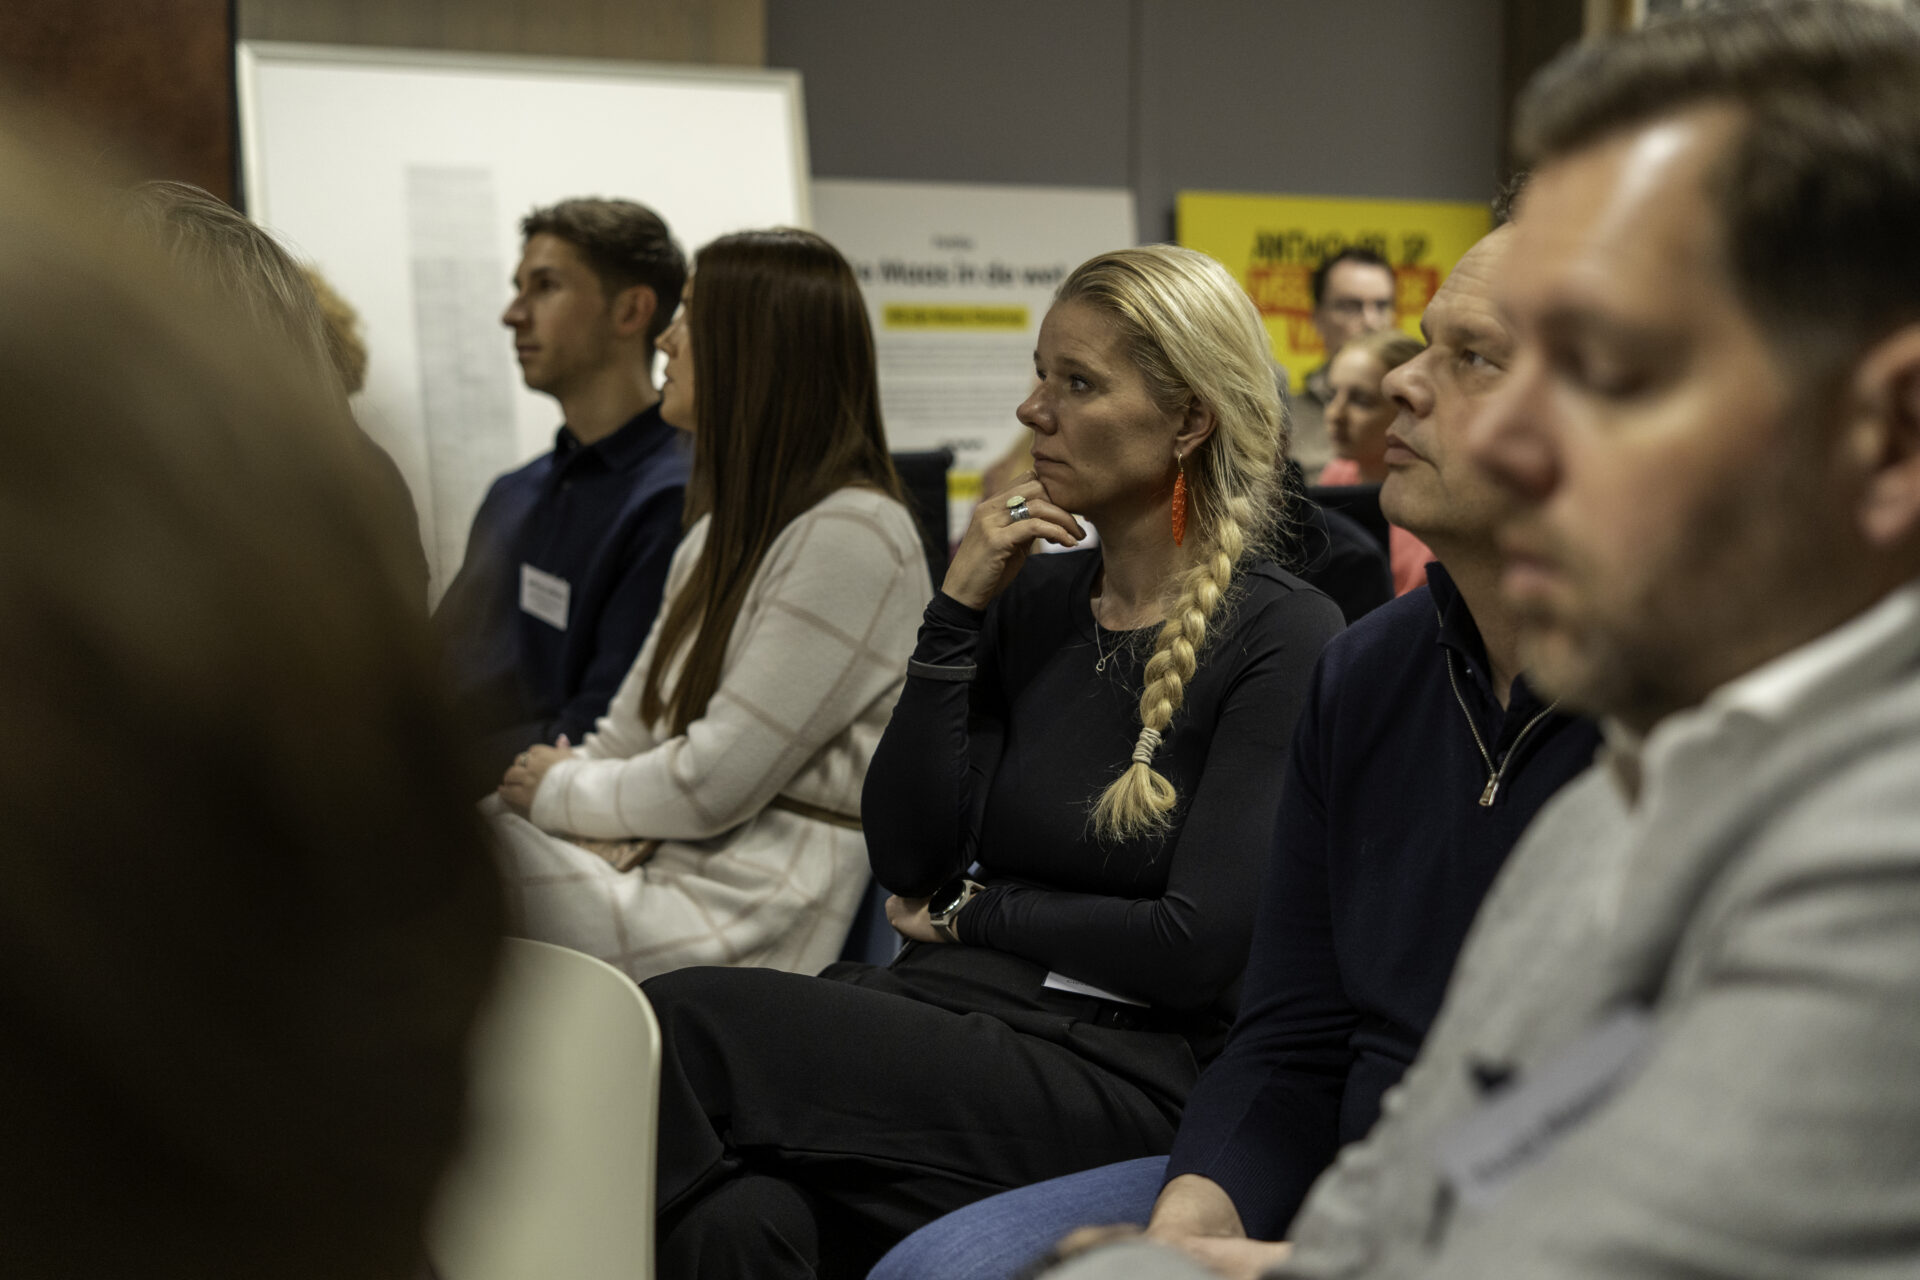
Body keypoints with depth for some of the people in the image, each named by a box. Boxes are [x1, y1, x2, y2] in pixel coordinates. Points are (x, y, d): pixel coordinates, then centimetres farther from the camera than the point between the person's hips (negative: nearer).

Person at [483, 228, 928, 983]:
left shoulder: (854, 535, -13)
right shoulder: (723, 534, 19)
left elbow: (714, 785, -16)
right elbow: (626, 738, 17)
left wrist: (559, 791, -2)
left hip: (745, 927, -8)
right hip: (659, 859, 9)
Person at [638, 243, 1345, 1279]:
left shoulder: (1285, 638, -4)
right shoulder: (1034, 599, 14)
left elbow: (1198, 947, -10)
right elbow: (906, 860, 6)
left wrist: (977, 914, 2)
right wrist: (957, 612, 0)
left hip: (1122, 1068, -5)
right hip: (954, 1010, 5)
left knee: (683, 1025, -23)